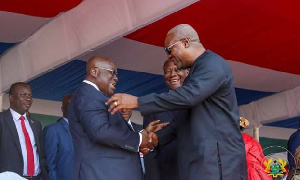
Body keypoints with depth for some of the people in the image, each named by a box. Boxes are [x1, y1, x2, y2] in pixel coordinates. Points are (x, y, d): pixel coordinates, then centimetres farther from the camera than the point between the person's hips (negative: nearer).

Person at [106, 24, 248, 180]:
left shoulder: (213, 64, -10)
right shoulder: (197, 70, 22)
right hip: (202, 159, 10)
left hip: (218, 160, -10)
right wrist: (157, 137, 17)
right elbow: (185, 114, 25)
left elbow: (188, 96, -25)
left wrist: (137, 102, -21)